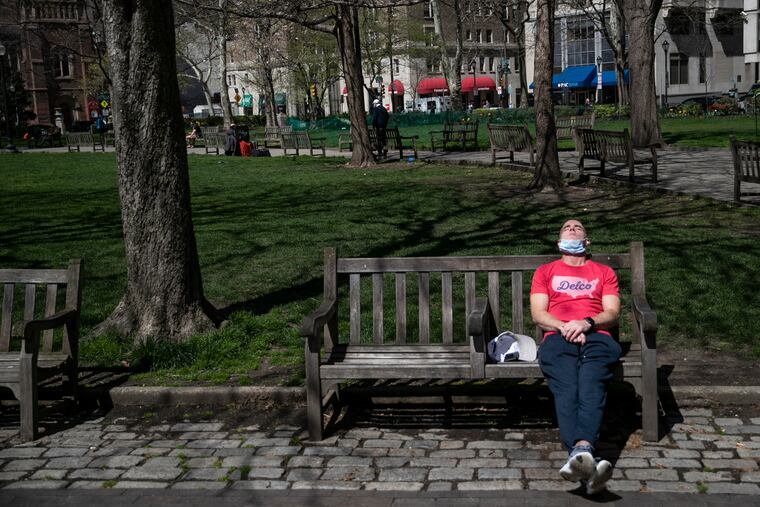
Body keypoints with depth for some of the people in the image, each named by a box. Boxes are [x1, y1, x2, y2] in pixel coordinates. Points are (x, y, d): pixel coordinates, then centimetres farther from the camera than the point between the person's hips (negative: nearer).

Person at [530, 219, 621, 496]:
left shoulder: (604, 272, 30)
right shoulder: (545, 272, 29)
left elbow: (612, 314, 14)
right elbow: (538, 314, 15)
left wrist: (587, 322, -8)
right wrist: (564, 327, -6)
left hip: (596, 337, 1)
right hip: (558, 337, 0)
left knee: (592, 389, -33)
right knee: (566, 390, -33)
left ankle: (580, 452, -57)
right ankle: (586, 458, -54)